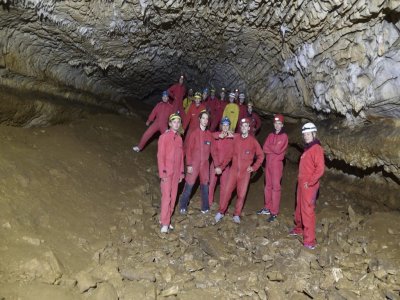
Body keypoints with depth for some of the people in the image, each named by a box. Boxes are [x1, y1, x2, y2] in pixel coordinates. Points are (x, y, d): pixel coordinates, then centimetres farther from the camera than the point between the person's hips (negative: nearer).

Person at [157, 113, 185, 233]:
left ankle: (167, 220, 18)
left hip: (176, 172, 6)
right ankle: (164, 223, -3)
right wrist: (162, 172, -14)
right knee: (166, 196, -8)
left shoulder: (179, 138, 11)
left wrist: (181, 172, 12)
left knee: (173, 197, 8)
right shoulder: (164, 137, -5)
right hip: (167, 172, -6)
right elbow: (160, 155, -9)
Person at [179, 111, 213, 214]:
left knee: (205, 185, 10)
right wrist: (188, 165, -9)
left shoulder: (209, 134, 3)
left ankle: (205, 207, 24)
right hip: (194, 163, -3)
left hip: (205, 164, 3)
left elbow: (211, 150, 9)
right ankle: (183, 206, 17)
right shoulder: (194, 133, -7)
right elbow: (188, 149, -6)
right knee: (189, 185, 1)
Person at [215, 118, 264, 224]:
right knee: (227, 191, 1)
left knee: (241, 194, 5)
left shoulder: (253, 141, -5)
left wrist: (254, 167, 1)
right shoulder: (235, 138, -1)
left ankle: (237, 215, 20)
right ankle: (221, 212, 15)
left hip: (245, 172, -1)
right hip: (233, 170, 1)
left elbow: (261, 155, 4)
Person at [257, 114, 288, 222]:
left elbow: (278, 150, -17)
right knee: (268, 186, 13)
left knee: (275, 187, -6)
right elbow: (264, 148, 2)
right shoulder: (271, 135, 12)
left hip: (277, 163, -6)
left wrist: (269, 146, -3)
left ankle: (274, 212, -2)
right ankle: (267, 208, 25)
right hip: (268, 163, 7)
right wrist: (274, 149, -11)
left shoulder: (284, 136, -6)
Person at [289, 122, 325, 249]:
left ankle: (309, 241, -2)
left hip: (309, 185, -9)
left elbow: (320, 169, -23)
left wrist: (309, 182, -17)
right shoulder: (307, 148, 13)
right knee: (299, 207, 21)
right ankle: (299, 228, 40)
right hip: (302, 183, 9)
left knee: (307, 210, -7)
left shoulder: (316, 148, -15)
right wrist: (302, 180, 15)